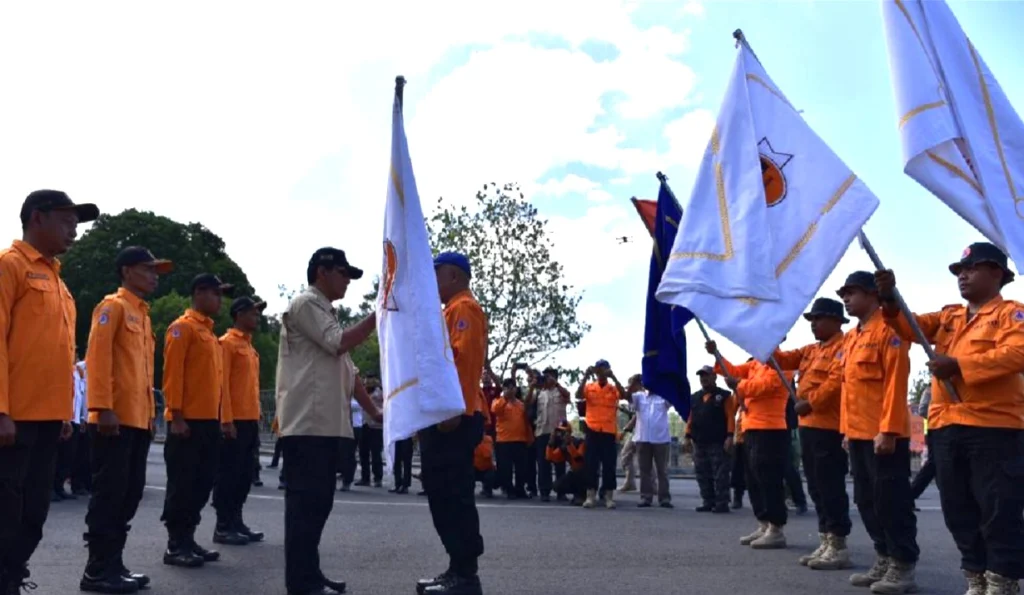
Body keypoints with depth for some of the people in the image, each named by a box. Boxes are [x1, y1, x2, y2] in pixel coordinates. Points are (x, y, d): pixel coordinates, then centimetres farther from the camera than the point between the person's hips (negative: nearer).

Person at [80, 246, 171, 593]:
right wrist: (103, 408, -21)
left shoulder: (143, 314, 21)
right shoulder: (113, 306, -5)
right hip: (115, 419, -9)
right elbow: (97, 356, -14)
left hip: (139, 420, 9)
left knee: (130, 492, 10)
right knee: (109, 492, -5)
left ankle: (113, 563, 18)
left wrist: (150, 414, 19)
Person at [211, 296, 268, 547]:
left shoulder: (250, 346, 20)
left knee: (245, 474, 11)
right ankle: (223, 527, 2)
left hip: (250, 420, 9)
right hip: (234, 420, -9)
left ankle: (236, 521, 19)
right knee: (229, 474, -4)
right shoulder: (227, 343, -7)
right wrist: (226, 418, -18)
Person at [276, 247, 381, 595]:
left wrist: (373, 412, 17)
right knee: (306, 501, -7)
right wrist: (378, 315, -7)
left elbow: (347, 370, 23)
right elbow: (340, 343, -15)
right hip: (307, 423, -10)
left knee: (318, 501, 11)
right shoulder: (305, 304, -4)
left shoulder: (327, 313, 24)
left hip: (327, 423, 10)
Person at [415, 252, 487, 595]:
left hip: (453, 418, -11)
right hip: (441, 417, 11)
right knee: (443, 495, 11)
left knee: (454, 496, -8)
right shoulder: (451, 311, 25)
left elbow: (464, 359, -19)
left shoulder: (464, 308, -7)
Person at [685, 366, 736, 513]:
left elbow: (730, 417, -6)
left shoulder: (724, 395, 0)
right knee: (702, 475, 7)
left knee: (720, 475, -4)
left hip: (719, 443, -5)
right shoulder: (694, 398, 16)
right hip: (699, 443, 6)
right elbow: (690, 418, 14)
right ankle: (708, 502, 14)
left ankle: (722, 503, 0)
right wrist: (688, 437, 7)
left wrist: (729, 436, -15)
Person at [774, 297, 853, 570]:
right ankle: (825, 543, 18)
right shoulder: (812, 350, 21)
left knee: (830, 488, -6)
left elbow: (837, 382, -20)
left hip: (829, 429, -10)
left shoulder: (843, 347, -9)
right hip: (809, 427, 10)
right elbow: (784, 359, 15)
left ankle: (838, 547, 0)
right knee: (817, 487, 11)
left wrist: (809, 403, -16)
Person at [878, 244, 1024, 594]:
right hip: (946, 427, 7)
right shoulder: (949, 317, 20)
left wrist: (959, 365, -22)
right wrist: (890, 300, -12)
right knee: (959, 511, 11)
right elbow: (911, 328, 7)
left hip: (994, 426, -7)